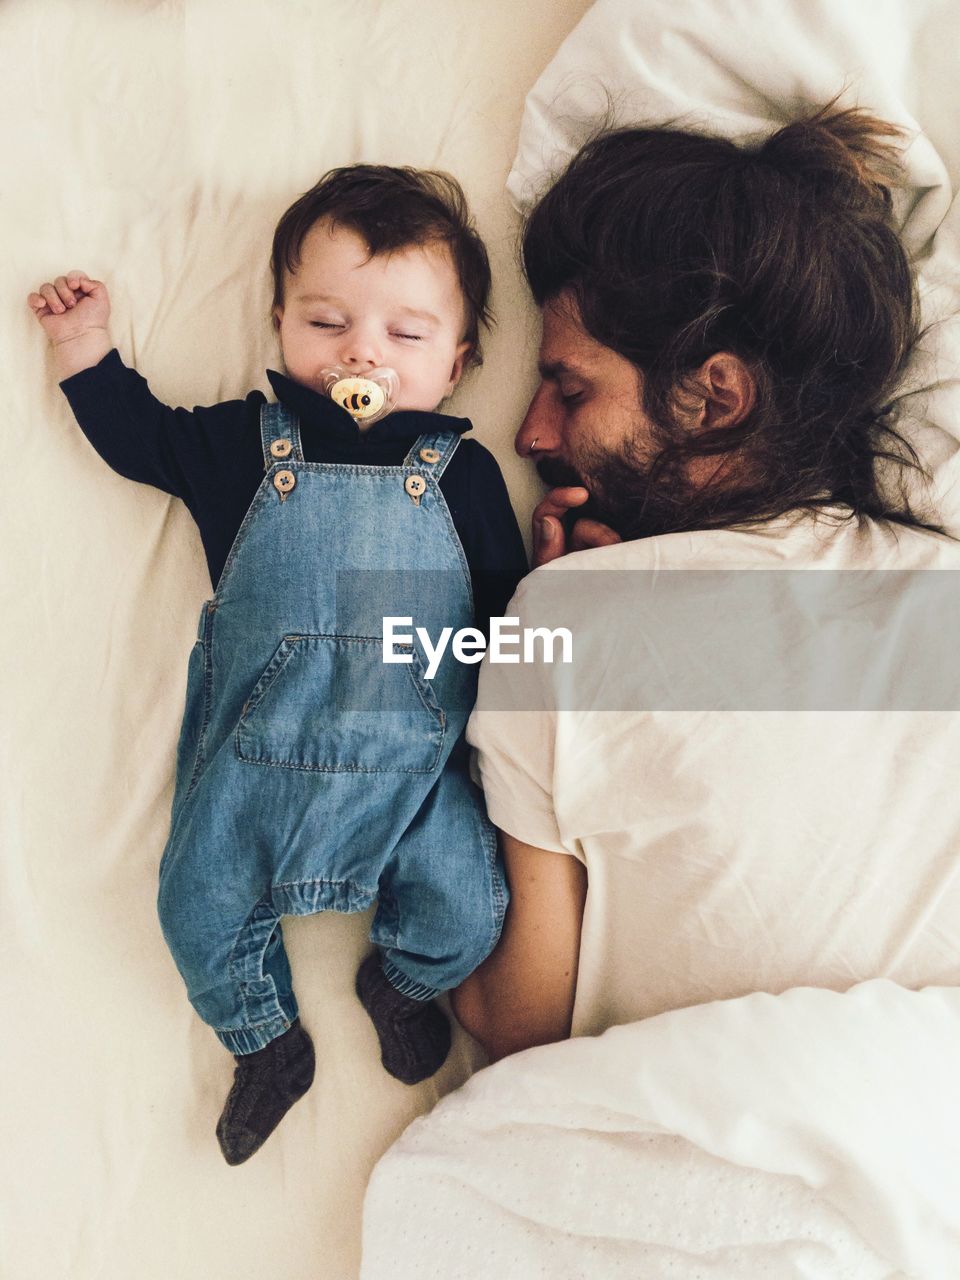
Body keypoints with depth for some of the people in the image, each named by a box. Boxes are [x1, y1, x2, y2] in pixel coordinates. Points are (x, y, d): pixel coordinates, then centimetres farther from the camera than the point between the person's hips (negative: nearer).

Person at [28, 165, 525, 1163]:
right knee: (199, 906, 4)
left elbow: (506, 606, 6)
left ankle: (401, 980, 31)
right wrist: (89, 358, 14)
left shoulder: (463, 472, 0)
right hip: (251, 753, 1)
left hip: (414, 757, -1)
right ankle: (266, 1042, 35)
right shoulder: (242, 441, 2)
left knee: (469, 905, -7)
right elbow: (142, 439, 19)